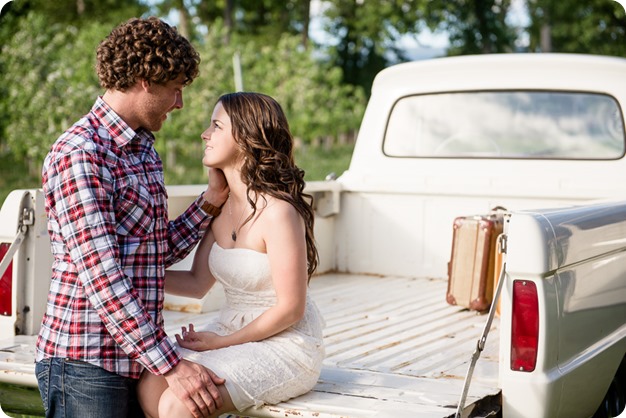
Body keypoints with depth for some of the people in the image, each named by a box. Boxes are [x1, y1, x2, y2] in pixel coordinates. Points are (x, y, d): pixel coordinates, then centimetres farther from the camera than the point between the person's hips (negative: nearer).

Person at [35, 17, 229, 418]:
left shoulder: (145, 150, 13)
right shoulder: (79, 154, -16)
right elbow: (101, 277, -23)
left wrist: (213, 199, 6)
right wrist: (172, 364, -24)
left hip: (137, 356, 8)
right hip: (85, 363, -8)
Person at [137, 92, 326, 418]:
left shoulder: (277, 211, -20)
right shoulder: (219, 205, 5)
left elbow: (290, 308, -17)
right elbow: (198, 284, 9)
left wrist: (221, 342, -11)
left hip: (286, 346, -7)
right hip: (231, 333, 7)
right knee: (150, 386, -16)